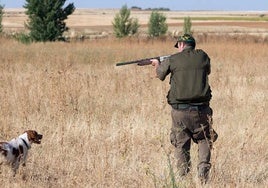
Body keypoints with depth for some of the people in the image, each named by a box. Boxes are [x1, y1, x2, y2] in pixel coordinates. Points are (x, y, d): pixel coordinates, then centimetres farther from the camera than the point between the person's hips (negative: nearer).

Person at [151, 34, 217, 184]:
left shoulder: (172, 60, -1)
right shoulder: (203, 56, 4)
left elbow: (160, 75, 17)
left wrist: (157, 64, 41)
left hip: (180, 110, -1)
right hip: (201, 110, 1)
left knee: (181, 145, 11)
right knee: (204, 140, 16)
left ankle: (183, 176, 7)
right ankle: (204, 167, -4)